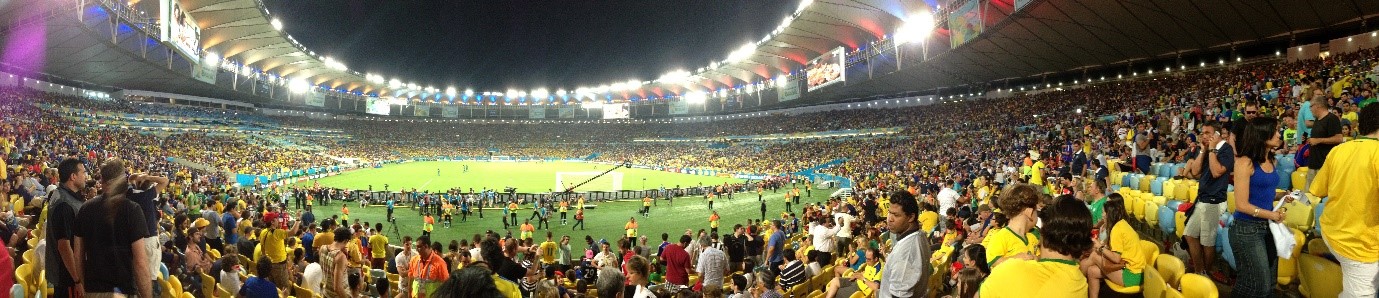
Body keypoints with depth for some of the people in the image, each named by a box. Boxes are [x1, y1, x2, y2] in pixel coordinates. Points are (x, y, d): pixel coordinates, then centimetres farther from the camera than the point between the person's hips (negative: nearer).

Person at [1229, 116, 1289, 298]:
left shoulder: (1271, 161, 9)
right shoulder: (1245, 162, -14)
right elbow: (1242, 204, -17)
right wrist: (1271, 215, -14)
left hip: (1268, 227, 8)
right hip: (1248, 229, -8)